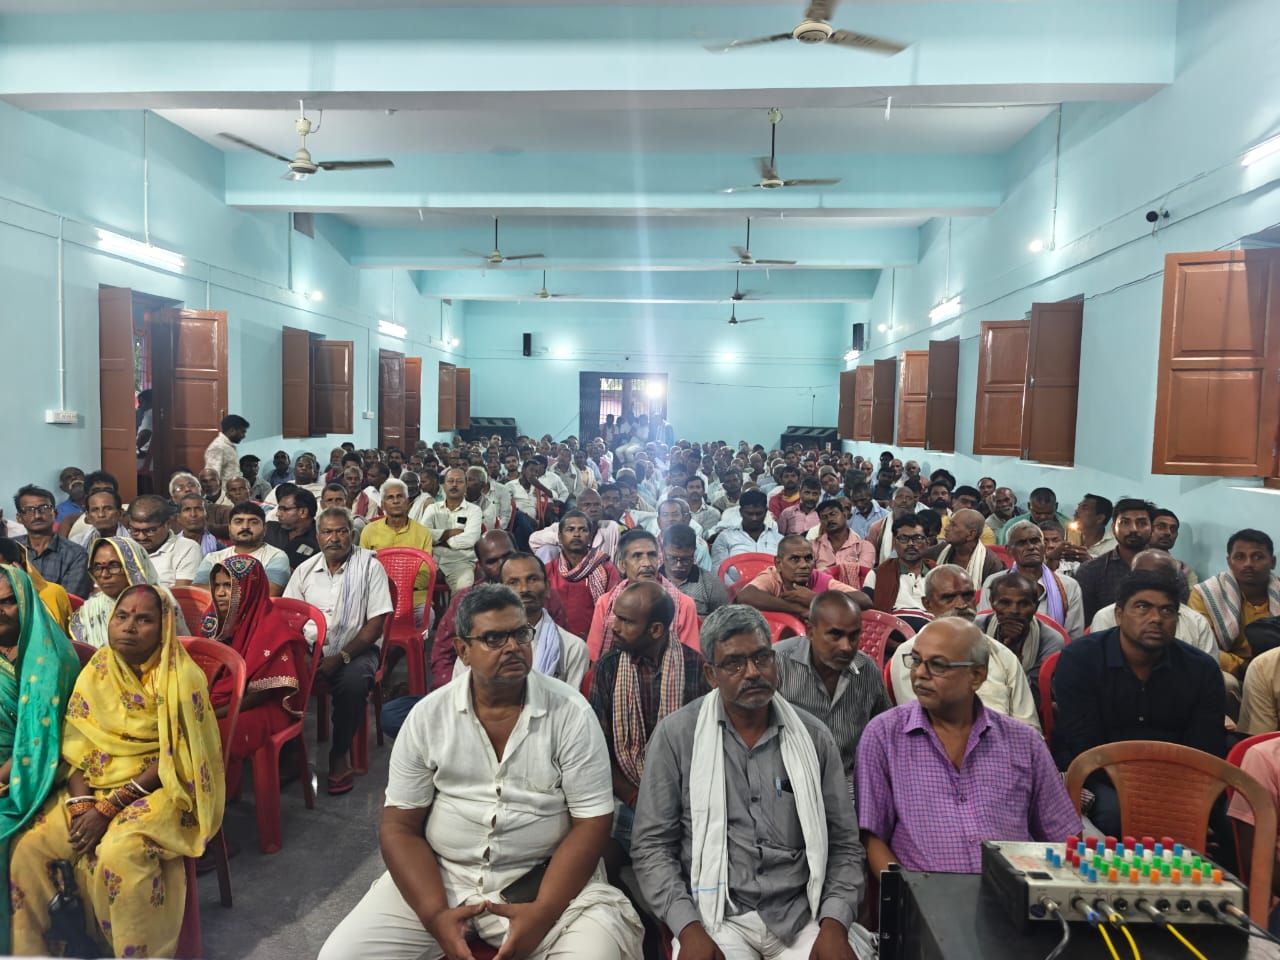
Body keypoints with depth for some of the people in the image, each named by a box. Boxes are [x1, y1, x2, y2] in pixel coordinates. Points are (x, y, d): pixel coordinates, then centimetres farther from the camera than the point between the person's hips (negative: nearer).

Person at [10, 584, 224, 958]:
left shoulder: (182, 677, -15)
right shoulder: (96, 671, 2)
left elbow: (171, 759, -15)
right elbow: (77, 745, 2)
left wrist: (108, 808, -19)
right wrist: (80, 803, -13)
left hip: (161, 787, -6)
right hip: (97, 784, 6)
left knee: (119, 852, -29)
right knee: (28, 846, -9)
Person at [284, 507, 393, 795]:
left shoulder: (369, 566, -3)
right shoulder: (305, 570, 10)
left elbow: (376, 623, -7)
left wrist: (341, 657, -17)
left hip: (354, 649, -3)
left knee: (353, 681, -34)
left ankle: (340, 755, -11)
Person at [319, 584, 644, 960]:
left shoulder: (571, 712, -8)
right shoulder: (427, 715, -2)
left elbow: (591, 822, -8)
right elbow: (400, 826, -1)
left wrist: (542, 912, -19)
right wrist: (436, 915, -14)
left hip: (545, 880, -2)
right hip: (436, 876, 2)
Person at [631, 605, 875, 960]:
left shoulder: (814, 737, 3)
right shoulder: (675, 736, -4)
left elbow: (844, 844, 7)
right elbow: (652, 845, -3)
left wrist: (834, 924, -8)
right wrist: (689, 929, -14)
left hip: (803, 913, 3)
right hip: (717, 913, -2)